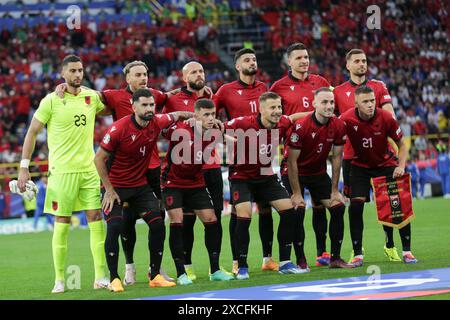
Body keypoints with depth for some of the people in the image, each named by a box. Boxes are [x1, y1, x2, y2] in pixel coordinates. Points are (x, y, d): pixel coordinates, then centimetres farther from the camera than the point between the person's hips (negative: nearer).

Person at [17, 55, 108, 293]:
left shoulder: (92, 97, 6)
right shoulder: (51, 100, -5)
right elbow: (32, 132, 0)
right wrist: (24, 167, -4)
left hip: (88, 169, 4)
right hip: (62, 171, -4)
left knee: (96, 219, -1)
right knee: (62, 223, -1)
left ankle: (100, 277, 4)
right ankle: (59, 280, 7)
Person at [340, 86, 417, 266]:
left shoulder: (386, 117, -20)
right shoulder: (347, 120, -23)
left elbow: (401, 144, -6)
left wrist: (401, 166, -19)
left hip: (385, 163, 0)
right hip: (360, 165, 0)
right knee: (356, 205, -14)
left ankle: (406, 251, 2)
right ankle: (357, 253, -4)